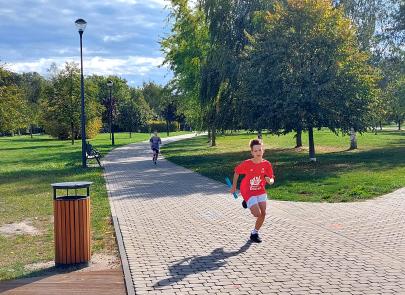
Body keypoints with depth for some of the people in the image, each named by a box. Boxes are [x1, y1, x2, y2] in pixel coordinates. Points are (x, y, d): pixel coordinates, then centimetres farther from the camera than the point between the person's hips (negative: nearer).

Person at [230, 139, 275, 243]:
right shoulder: (246, 164, -19)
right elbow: (236, 172, -2)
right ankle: (247, 203, 21)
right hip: (248, 192, -4)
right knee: (258, 214, -13)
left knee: (263, 214, 1)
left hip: (261, 191, 4)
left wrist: (269, 181, -29)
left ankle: (255, 233, 24)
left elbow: (272, 179, -4)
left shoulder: (267, 164, -11)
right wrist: (234, 186, 4)